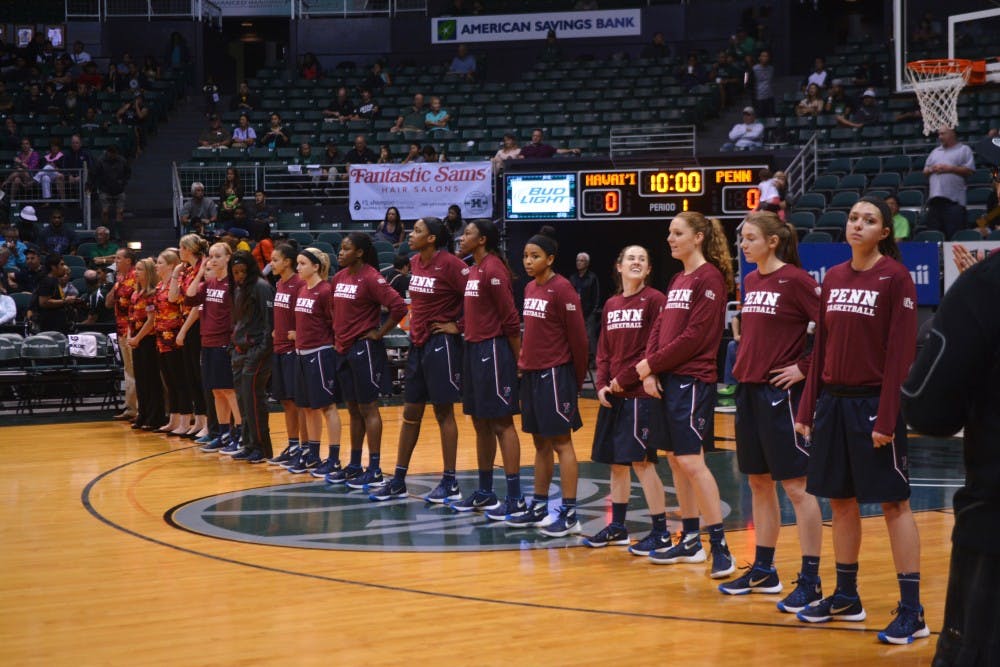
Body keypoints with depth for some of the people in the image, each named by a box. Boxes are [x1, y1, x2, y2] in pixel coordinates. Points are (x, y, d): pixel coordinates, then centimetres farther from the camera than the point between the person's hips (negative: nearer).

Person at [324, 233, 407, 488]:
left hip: (364, 349, -8)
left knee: (368, 408, -4)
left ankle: (374, 469, 1)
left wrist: (379, 333, -15)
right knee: (353, 409, 13)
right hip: (344, 350, 8)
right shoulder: (339, 277, 10)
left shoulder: (371, 278, -14)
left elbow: (398, 306, -22)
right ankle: (354, 465, 21)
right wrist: (337, 334, 13)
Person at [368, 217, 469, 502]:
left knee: (443, 412, -1)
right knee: (410, 414, 11)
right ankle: (398, 481, 18)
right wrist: (415, 321, 13)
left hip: (441, 343, -8)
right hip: (417, 342, 8)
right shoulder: (415, 263, 9)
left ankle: (450, 483, 8)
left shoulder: (449, 264, -15)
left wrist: (458, 325, -15)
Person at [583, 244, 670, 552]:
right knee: (616, 461, 12)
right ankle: (617, 527, 24)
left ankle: (661, 532, 1)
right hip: (613, 395, 7)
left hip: (640, 393, -7)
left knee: (641, 461, -7)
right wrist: (602, 384, -1)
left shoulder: (655, 300, -7)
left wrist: (625, 378, -14)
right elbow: (603, 350, 14)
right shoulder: (611, 305, 13)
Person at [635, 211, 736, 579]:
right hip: (666, 380, 9)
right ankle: (690, 541, 18)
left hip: (692, 381, -9)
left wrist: (652, 364, -11)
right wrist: (649, 371, -2)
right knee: (675, 459, 10)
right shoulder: (677, 280, 17)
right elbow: (659, 327, 13)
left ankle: (719, 546, -8)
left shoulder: (709, 278, -10)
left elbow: (695, 337, -16)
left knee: (691, 461, -12)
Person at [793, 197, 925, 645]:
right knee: (841, 500, 12)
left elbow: (901, 351, -12)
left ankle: (912, 611, 1)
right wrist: (808, 408, 9)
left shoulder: (895, 278, -8)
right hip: (834, 401, 6)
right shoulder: (833, 279, 10)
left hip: (873, 402, -6)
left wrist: (887, 417, -17)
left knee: (894, 502, -3)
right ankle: (846, 597, 23)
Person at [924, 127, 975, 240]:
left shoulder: (964, 150, 7)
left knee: (954, 234, -9)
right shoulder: (935, 152, 24)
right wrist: (931, 169, 2)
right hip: (935, 198, 5)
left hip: (954, 199, -5)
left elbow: (969, 171, -3)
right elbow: (925, 171, 24)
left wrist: (950, 168, -10)